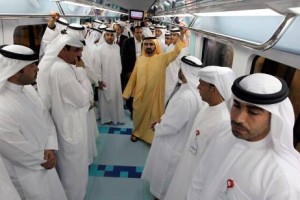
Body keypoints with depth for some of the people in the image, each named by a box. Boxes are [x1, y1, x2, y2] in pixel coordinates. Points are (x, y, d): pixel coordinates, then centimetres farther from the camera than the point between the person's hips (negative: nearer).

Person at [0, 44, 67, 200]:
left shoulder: (28, 88, -7)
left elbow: (45, 116, 0)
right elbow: (18, 151, -25)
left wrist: (50, 148, -11)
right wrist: (44, 159, -9)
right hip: (29, 175, -7)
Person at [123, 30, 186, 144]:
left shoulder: (162, 58, -5)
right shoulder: (139, 59, 3)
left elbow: (177, 51, -14)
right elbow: (133, 77, 6)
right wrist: (127, 93, 8)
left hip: (155, 95, -2)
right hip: (140, 95, 3)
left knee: (154, 116, 11)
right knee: (138, 115, 18)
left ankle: (153, 136, 32)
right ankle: (137, 132, 43)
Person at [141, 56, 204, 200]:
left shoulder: (186, 98, -36)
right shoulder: (190, 89, -5)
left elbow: (171, 126, -28)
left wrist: (157, 127, -10)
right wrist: (162, 119, 1)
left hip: (172, 144, -9)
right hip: (175, 140, 9)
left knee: (165, 171, 17)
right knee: (164, 170, 30)